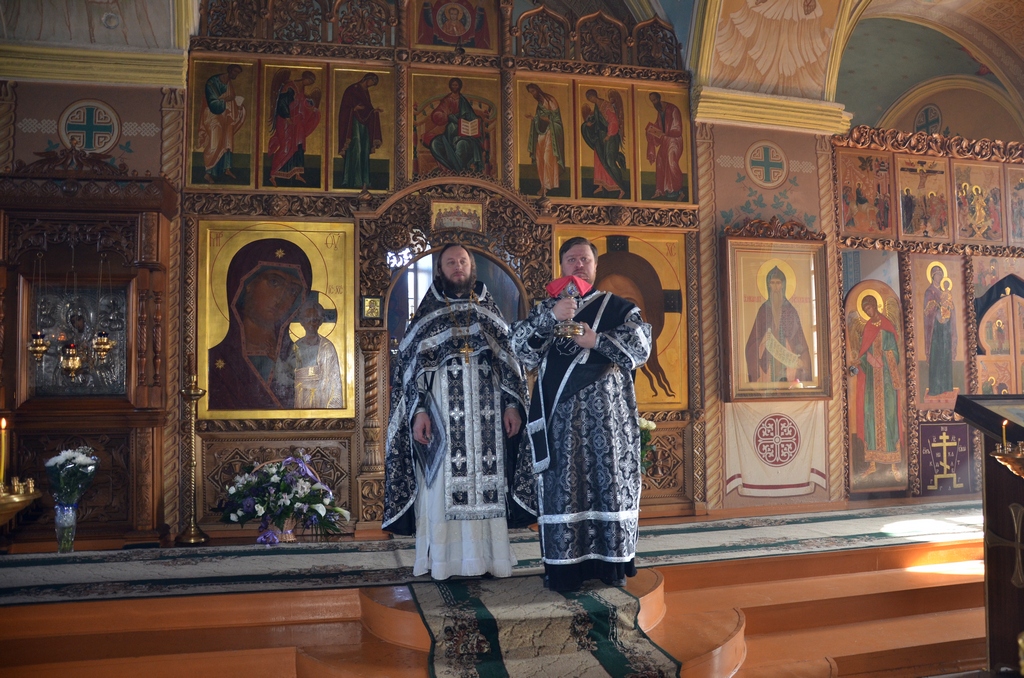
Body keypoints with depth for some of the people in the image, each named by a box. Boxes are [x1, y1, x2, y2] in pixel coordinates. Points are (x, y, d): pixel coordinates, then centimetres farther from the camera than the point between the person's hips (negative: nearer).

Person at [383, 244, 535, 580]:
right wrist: (418, 410, -11)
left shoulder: (490, 312, 14)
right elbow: (412, 363, 1)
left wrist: (513, 404, -2)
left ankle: (486, 556, 9)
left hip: (486, 409, 2)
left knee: (486, 481, 1)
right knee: (443, 482, -3)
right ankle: (444, 559, 3)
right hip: (442, 406, -2)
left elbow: (508, 360, 10)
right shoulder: (427, 313, 8)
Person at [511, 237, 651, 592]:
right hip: (560, 412, 1)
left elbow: (640, 347, -2)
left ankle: (611, 562, 10)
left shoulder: (619, 307, 11)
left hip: (606, 410, 0)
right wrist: (551, 317, -16)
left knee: (610, 479, 0)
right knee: (563, 483, -2)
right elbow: (519, 344, -2)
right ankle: (565, 565, 3)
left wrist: (596, 341, -12)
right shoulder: (545, 309, 14)